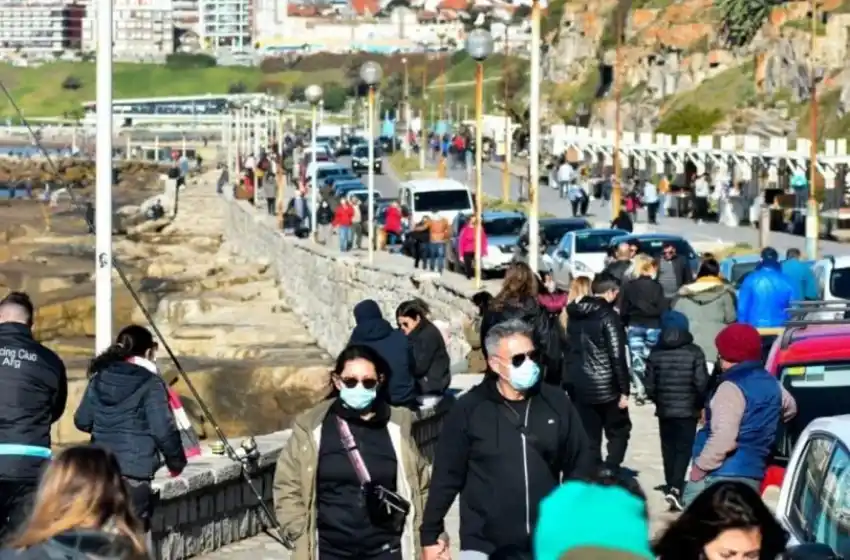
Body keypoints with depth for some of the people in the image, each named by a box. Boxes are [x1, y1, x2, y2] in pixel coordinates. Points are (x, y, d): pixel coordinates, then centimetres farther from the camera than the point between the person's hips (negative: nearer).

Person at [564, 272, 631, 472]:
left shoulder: (575, 314, 9)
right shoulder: (608, 316, -13)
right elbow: (617, 356, -16)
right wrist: (624, 390, -12)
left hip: (579, 385, 6)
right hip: (605, 386, -6)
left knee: (589, 438, 10)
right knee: (619, 432, 8)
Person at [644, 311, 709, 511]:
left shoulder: (655, 354, -1)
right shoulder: (694, 353, -8)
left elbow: (650, 386, -1)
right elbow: (701, 384, -11)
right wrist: (700, 404, 6)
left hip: (664, 410, 2)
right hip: (688, 410, -2)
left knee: (669, 449, 14)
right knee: (684, 449, 0)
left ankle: (671, 488, 15)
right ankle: (676, 488, -17)